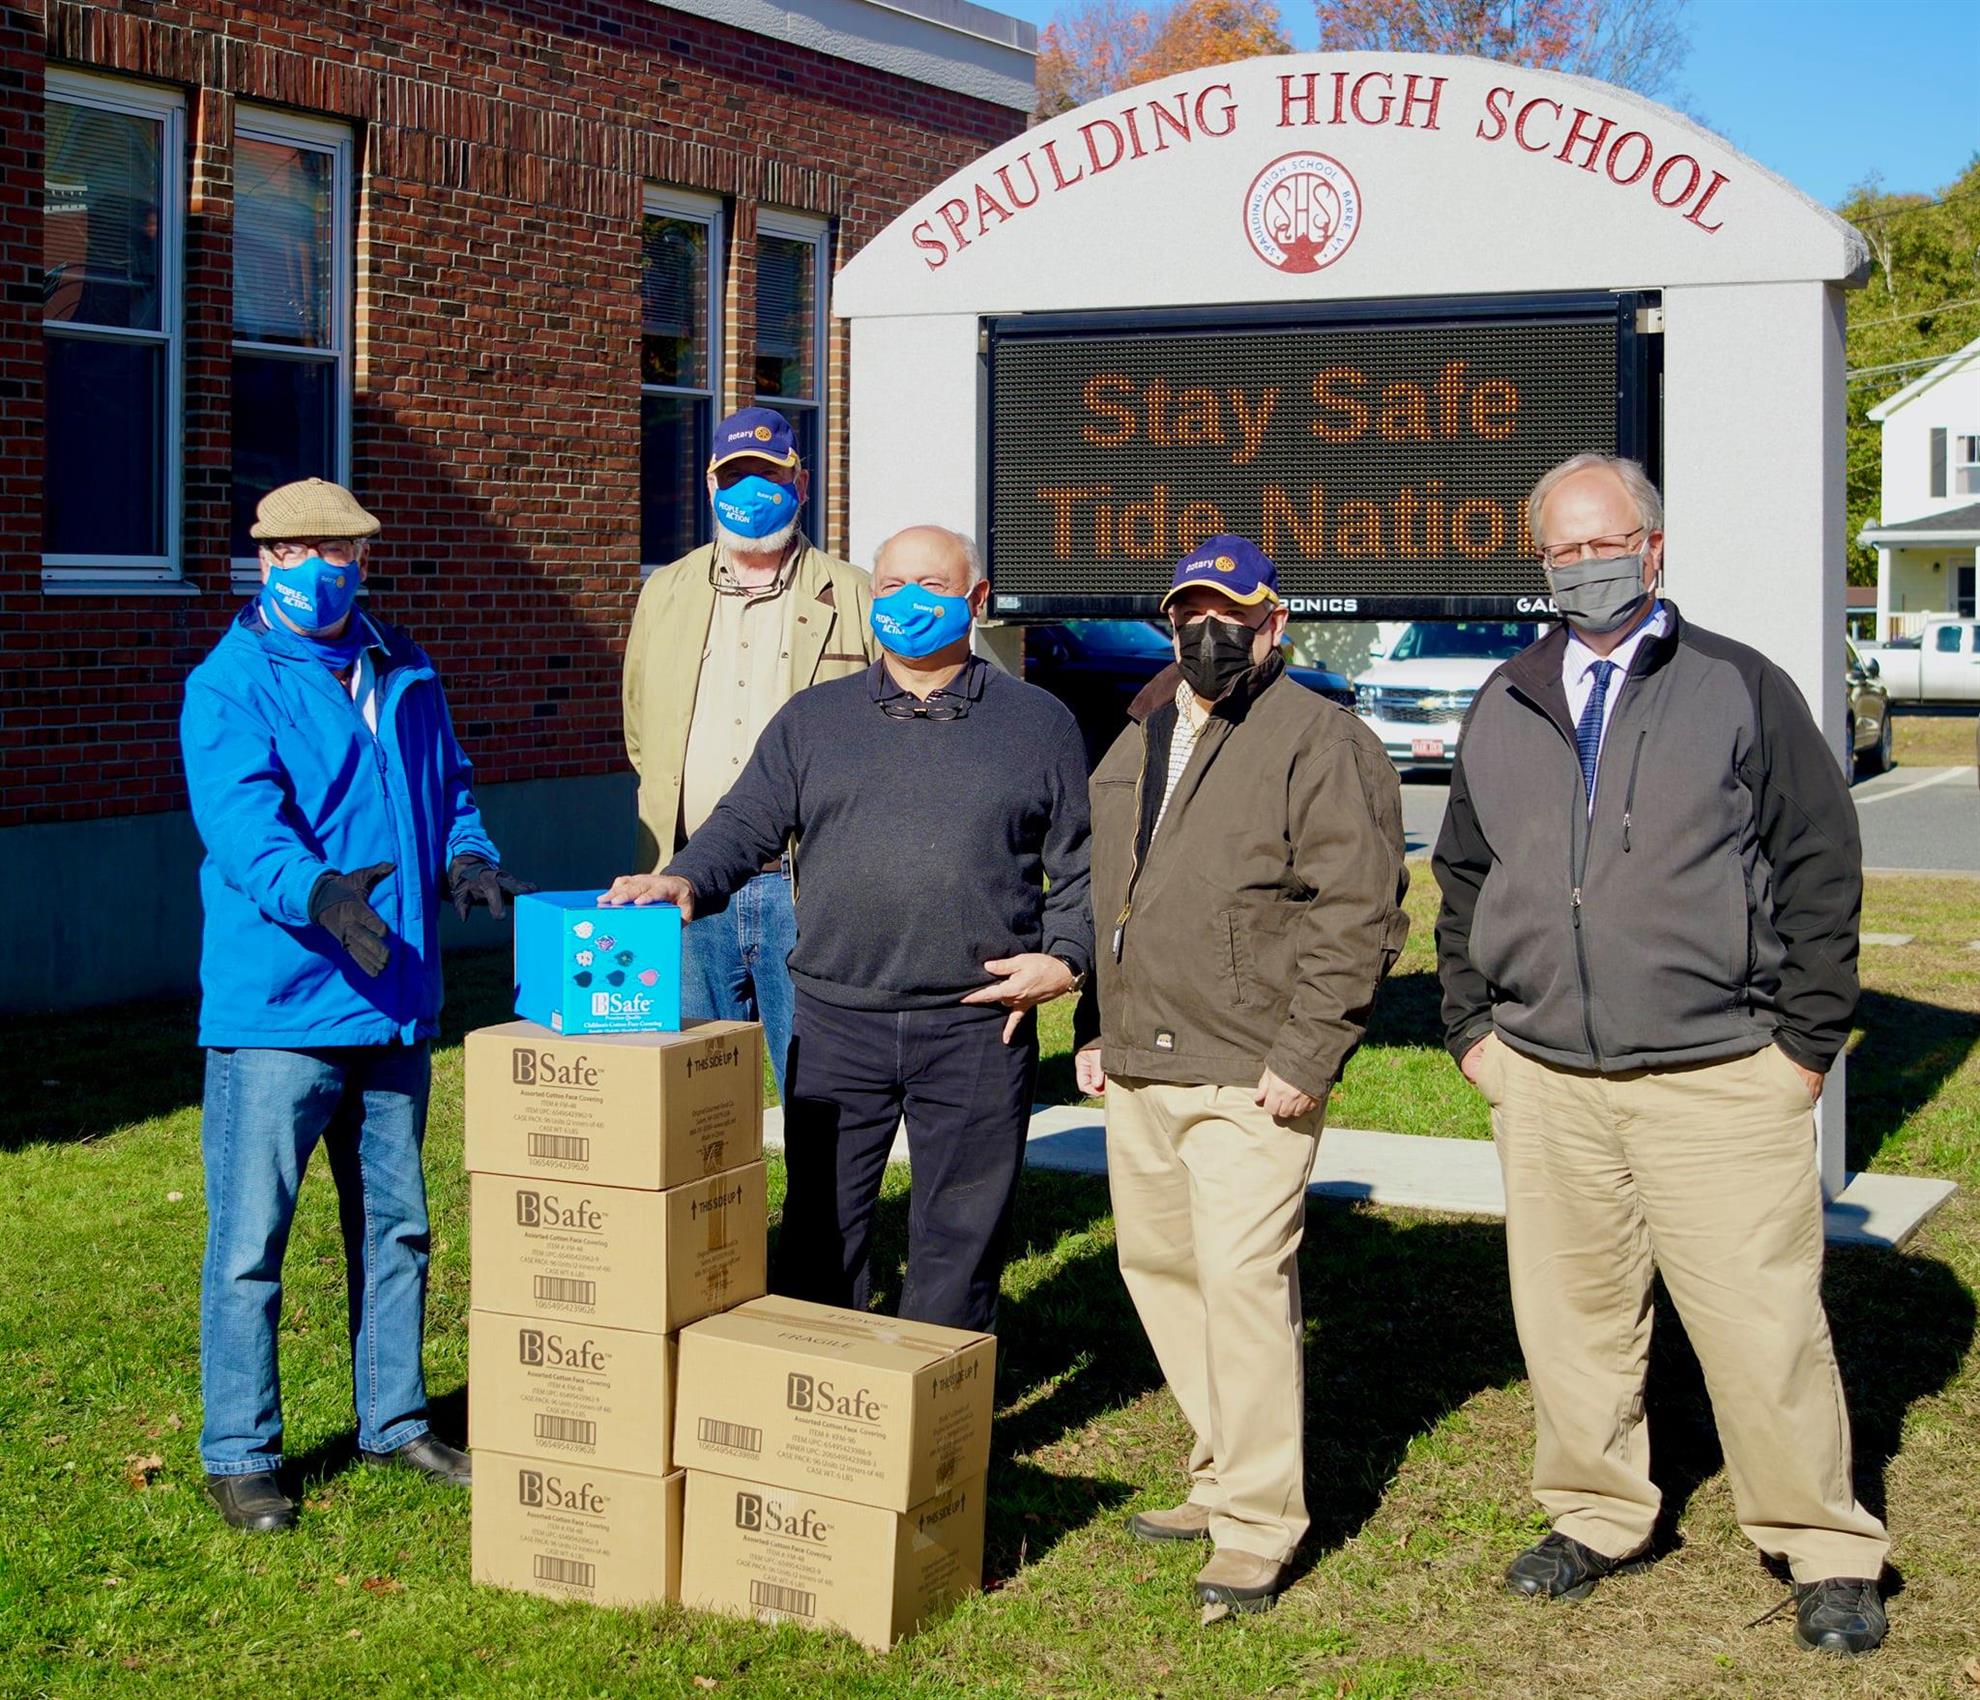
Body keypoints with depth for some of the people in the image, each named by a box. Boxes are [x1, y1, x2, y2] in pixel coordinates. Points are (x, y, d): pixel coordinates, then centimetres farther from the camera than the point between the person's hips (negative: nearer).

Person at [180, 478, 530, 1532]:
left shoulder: (403, 674, 12)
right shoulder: (230, 685, -8)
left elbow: (447, 788, 19)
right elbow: (242, 820, -23)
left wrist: (466, 858, -3)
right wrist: (316, 892, -42)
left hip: (392, 1005, 7)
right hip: (273, 1008, -6)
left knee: (395, 1228, 17)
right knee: (248, 1241, -2)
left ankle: (394, 1421, 31)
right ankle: (238, 1454, 10)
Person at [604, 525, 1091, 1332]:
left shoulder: (1038, 722, 9)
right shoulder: (812, 720, 12)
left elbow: (1083, 863, 9)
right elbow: (745, 826, 6)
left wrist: (1065, 957, -5)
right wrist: (685, 880, -13)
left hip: (978, 1028, -1)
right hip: (837, 1024, 1)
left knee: (960, 1240, 6)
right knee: (821, 1231, 5)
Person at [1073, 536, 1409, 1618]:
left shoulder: (1319, 743, -8)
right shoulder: (1136, 743, 17)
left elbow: (1357, 913, -14)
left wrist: (1306, 1057, -18)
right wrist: (1095, 1029, 19)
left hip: (1251, 1077, -8)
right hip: (1138, 1069, 8)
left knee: (1243, 1276, -11)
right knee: (1157, 1262, 14)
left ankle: (1259, 1524, -1)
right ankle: (1222, 1475, 30)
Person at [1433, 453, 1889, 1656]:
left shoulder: (1741, 689, 1)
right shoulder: (1507, 712, 13)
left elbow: (1822, 869, 1)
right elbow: (1463, 878, 21)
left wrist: (1806, 1041, -3)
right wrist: (1473, 1027, 13)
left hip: (1722, 1080, -4)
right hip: (1547, 1085, 4)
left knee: (1763, 1326, -4)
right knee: (1572, 1317, 11)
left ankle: (1829, 1554, 10)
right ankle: (1597, 1519, 28)